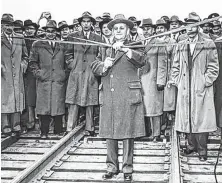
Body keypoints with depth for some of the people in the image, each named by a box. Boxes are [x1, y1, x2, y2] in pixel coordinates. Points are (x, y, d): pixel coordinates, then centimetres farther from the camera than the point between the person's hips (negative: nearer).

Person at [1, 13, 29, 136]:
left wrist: (23, 65, 5)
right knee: (4, 101, -3)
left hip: (17, 76, 3)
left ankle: (16, 128, 10)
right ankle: (6, 128, 3)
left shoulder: (20, 38, 12)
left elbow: (25, 56, 19)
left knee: (17, 101, 4)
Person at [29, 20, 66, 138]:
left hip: (59, 81, 1)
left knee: (58, 106, 0)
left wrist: (63, 74, 10)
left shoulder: (61, 46, 14)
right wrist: (37, 73, -2)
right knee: (44, 106, -3)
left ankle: (58, 132, 9)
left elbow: (66, 63, 21)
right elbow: (33, 62, 10)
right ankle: (44, 132, 5)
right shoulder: (37, 45, 9)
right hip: (43, 81, -1)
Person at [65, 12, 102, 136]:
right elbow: (68, 54, 12)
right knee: (73, 102, -4)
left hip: (91, 75, 0)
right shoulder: (73, 37, 11)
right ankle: (70, 129, -1)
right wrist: (72, 65, 0)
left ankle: (89, 129, 10)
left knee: (90, 103, 2)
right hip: (76, 74, 0)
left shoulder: (97, 39, 11)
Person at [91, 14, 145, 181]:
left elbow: (141, 61, -15)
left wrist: (125, 49, -28)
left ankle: (127, 168, 10)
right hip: (108, 97, 4)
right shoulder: (105, 49, 19)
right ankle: (112, 167, 17)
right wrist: (103, 65, -7)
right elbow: (94, 67, 14)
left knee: (128, 133, -1)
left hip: (128, 97, -3)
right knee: (109, 133, 6)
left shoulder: (133, 48, 6)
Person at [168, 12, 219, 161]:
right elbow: (176, 66, 16)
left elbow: (213, 67, -1)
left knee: (201, 119, -2)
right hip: (184, 88, 4)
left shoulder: (208, 45, 0)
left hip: (201, 89, -4)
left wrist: (205, 82, -10)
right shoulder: (181, 46, 12)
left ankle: (202, 150, 9)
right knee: (186, 118, 7)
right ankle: (192, 145, 24)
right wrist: (175, 80, 3)